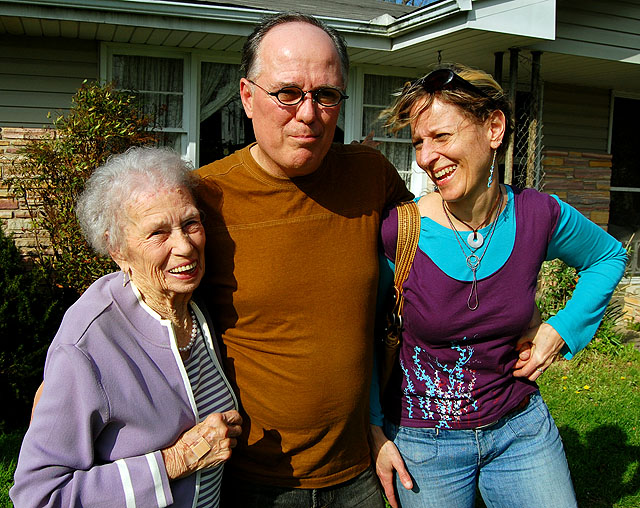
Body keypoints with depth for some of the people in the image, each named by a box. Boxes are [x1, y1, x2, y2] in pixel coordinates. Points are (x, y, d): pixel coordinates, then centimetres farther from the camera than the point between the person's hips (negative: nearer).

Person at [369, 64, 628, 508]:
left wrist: (562, 330, -1)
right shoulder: (396, 232, -19)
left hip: (521, 428, 2)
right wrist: (372, 427, -7)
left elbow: (609, 257, 10)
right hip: (422, 439, -2)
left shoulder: (541, 216, -12)